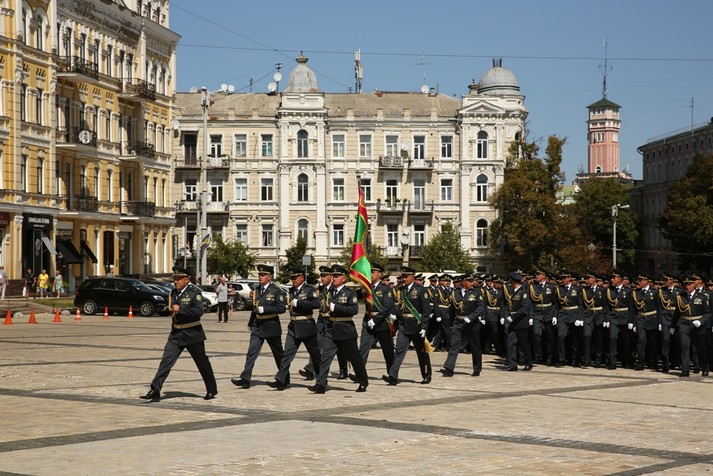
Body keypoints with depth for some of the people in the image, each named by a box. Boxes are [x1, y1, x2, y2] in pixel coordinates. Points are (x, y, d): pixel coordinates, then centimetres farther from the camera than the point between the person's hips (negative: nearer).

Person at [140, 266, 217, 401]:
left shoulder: (194, 292, -11)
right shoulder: (173, 293, 10)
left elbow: (199, 311, -25)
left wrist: (180, 309, -26)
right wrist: (172, 311, 9)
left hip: (192, 334, -5)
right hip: (176, 334, 5)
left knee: (202, 362, 8)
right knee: (166, 361, -6)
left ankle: (212, 390, 23)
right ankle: (155, 390, -10)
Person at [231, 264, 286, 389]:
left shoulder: (276, 291, -9)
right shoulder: (257, 291, 11)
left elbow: (282, 308, -16)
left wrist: (264, 309, -21)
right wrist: (250, 323, 21)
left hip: (271, 326, -5)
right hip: (257, 326, 5)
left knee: (278, 354, 9)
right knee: (252, 352, -8)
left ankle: (285, 379, 24)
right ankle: (245, 379, -14)